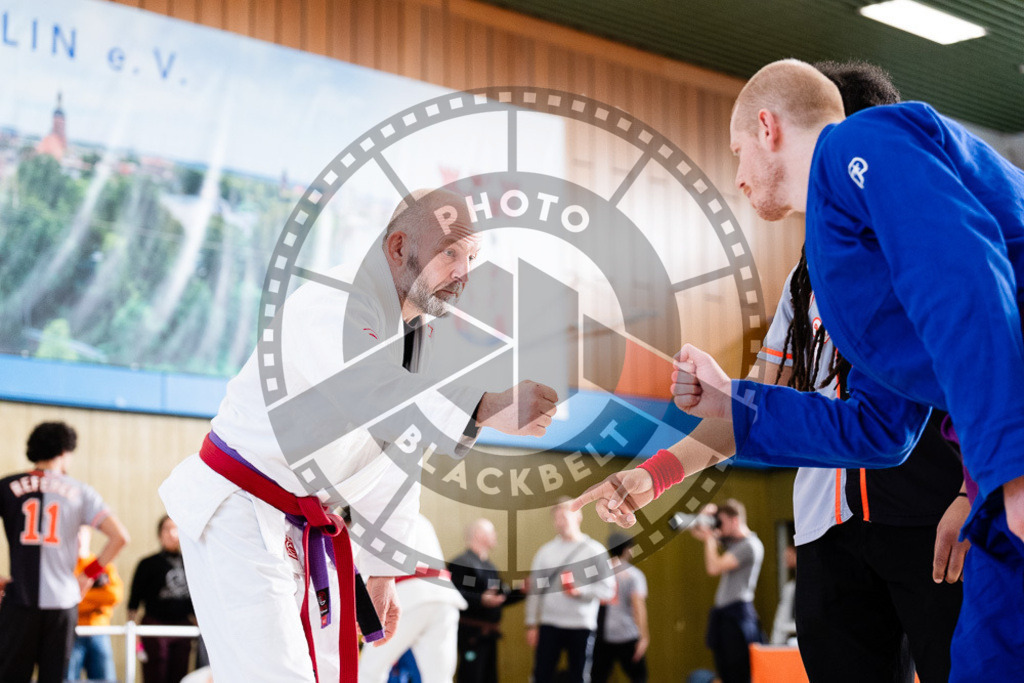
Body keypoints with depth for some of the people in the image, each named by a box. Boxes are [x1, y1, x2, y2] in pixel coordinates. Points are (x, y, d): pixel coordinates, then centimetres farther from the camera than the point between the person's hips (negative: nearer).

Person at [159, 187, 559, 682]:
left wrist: (381, 568, 17)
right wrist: (488, 409, -54)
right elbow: (367, 391, -43)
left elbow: (395, 455, 16)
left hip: (307, 529, 9)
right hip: (238, 514, -9)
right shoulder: (335, 303, -21)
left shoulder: (424, 335, 8)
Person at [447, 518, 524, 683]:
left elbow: (501, 597, 22)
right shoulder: (460, 564, -12)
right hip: (472, 636, -10)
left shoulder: (489, 566, 20)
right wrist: (481, 600, -34)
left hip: (489, 635, 10)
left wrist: (521, 591, 9)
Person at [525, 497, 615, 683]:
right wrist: (531, 625, 4)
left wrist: (582, 591, -20)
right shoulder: (546, 551, 7)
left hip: (582, 626, -2)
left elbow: (608, 589, -3)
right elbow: (535, 589, 8)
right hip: (549, 625, 2)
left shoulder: (594, 550, 0)